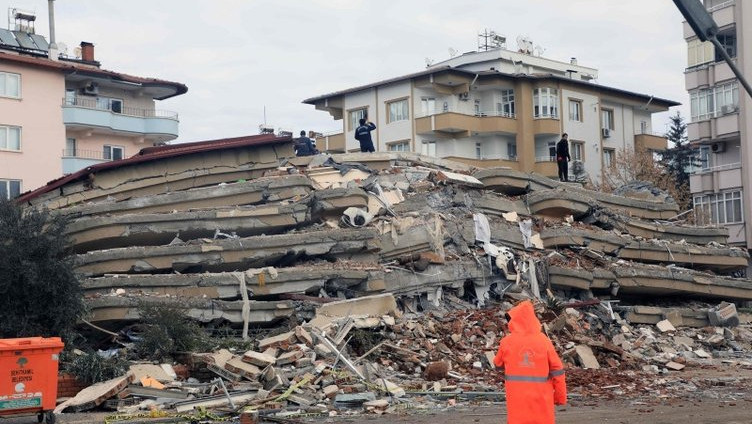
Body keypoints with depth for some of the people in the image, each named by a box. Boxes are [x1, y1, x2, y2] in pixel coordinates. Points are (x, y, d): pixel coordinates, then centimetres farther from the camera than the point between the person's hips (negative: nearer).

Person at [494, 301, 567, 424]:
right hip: (540, 398, 0)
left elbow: (498, 363, 11)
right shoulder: (544, 341, -7)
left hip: (517, 398, 0)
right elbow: (557, 370, -4)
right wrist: (560, 396, 5)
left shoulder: (507, 342, -7)